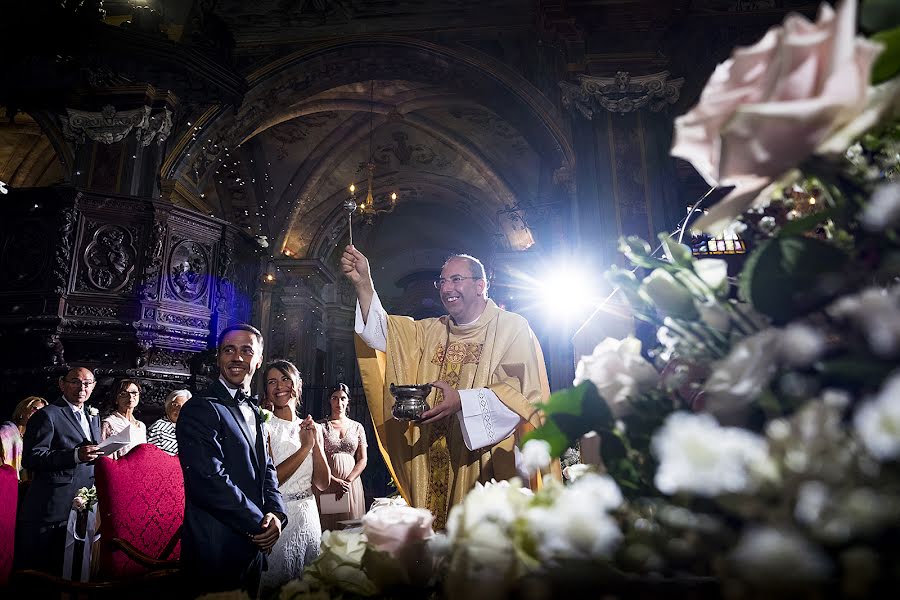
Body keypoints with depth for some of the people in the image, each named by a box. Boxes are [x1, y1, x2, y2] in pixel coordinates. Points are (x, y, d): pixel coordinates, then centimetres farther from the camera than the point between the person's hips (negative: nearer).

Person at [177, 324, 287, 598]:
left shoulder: (254, 411, 13)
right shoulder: (200, 409, -14)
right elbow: (210, 479, -22)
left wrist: (276, 513, -7)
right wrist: (259, 524, -16)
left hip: (253, 545, 8)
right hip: (217, 548, -8)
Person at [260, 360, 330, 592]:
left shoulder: (311, 428, 6)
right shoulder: (264, 427, -10)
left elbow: (322, 483, 3)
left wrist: (316, 443, -10)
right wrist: (305, 447, -19)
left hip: (308, 514, 5)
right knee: (275, 586, 10)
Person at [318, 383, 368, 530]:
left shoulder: (357, 427, 10)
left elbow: (363, 459, 6)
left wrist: (348, 481, -8)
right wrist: (335, 481, -12)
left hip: (352, 482, 2)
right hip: (327, 484, -2)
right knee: (328, 525, -1)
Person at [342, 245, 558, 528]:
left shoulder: (512, 327, -2)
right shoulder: (431, 330, 14)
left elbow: (523, 392, -13)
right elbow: (383, 333, 3)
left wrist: (462, 401, -25)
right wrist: (363, 283, -8)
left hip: (486, 469, -4)